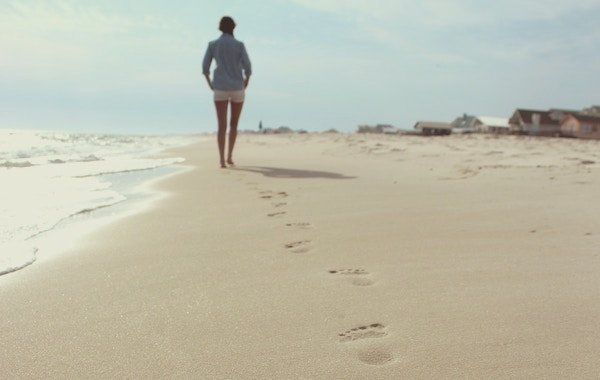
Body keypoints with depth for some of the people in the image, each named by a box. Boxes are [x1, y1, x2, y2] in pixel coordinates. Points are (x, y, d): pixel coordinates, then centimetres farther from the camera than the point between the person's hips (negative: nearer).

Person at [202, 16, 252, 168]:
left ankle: (222, 160, -16)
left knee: (222, 126, -3)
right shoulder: (239, 45, -2)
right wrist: (245, 84, 8)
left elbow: (205, 67, -1)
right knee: (234, 124, 16)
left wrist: (211, 85, 12)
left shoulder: (212, 44, 3)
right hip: (237, 88, 0)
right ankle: (229, 156, 16)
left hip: (220, 88, 0)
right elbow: (247, 67, -8)